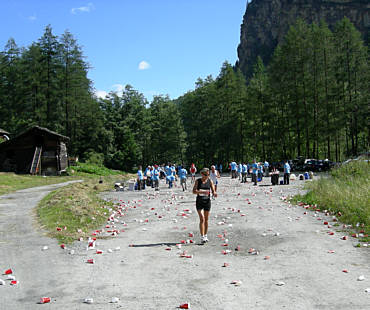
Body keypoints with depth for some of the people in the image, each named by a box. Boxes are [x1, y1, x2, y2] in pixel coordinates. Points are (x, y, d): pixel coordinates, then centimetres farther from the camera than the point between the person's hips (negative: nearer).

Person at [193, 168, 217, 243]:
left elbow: (213, 191, 1)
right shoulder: (198, 181, -3)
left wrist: (214, 193, -23)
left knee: (206, 219, 9)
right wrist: (202, 192, -27)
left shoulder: (210, 181, 1)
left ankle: (205, 236, 23)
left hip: (207, 201, 2)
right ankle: (202, 237, -12)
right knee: (202, 219, -12)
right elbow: (194, 191, -11)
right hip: (199, 201, -2)